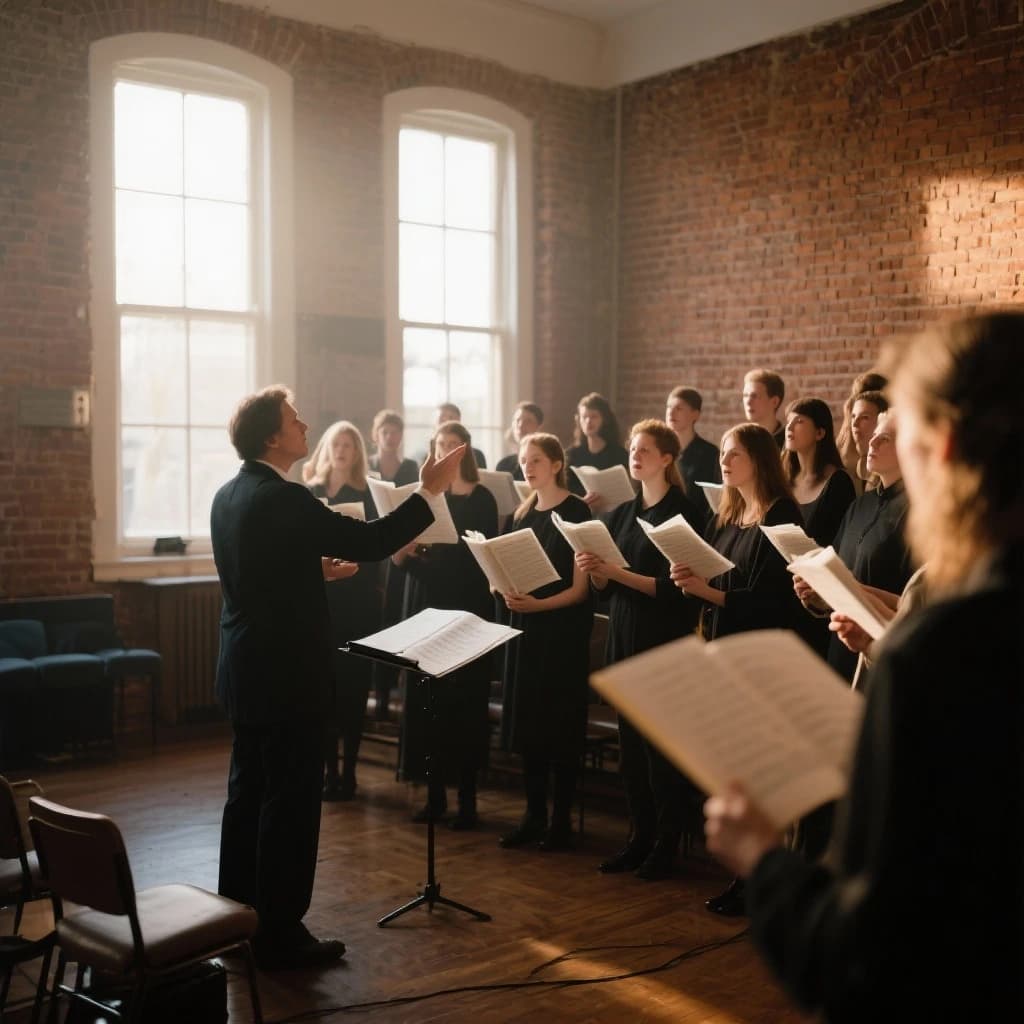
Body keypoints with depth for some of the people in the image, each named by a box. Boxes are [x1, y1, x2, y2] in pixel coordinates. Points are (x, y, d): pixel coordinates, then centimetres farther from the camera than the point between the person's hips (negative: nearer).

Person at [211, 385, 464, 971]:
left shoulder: (230, 495, 8)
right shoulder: (283, 499, -20)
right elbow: (371, 542, -19)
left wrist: (317, 571, 14)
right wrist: (430, 491, -12)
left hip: (248, 669, 9)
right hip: (286, 673, -9)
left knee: (249, 793, 17)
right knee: (291, 801, 0)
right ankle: (280, 934, 8)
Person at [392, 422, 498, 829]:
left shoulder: (481, 498, 0)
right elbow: (398, 555, 6)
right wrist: (406, 546, -17)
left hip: (467, 607, -3)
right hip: (425, 604, 3)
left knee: (465, 702, -2)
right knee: (425, 699, 3)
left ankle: (467, 798, 7)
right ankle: (435, 793, 14)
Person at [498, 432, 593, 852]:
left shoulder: (576, 512, -8)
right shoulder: (522, 514, 11)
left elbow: (580, 587, -12)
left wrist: (539, 604, -25)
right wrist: (506, 589, -7)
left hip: (563, 628, -6)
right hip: (524, 627, 6)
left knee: (560, 726, 1)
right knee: (527, 724, 8)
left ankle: (561, 820, 11)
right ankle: (534, 815, 19)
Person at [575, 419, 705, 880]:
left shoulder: (683, 513, -7)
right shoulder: (621, 514, 13)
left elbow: (676, 587, -15)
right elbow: (606, 588, 13)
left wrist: (618, 572, -21)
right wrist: (593, 570, -8)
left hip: (666, 641, -6)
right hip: (623, 637, 6)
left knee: (662, 744, -1)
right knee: (630, 743, 9)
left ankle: (667, 842, 9)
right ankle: (639, 836, 18)